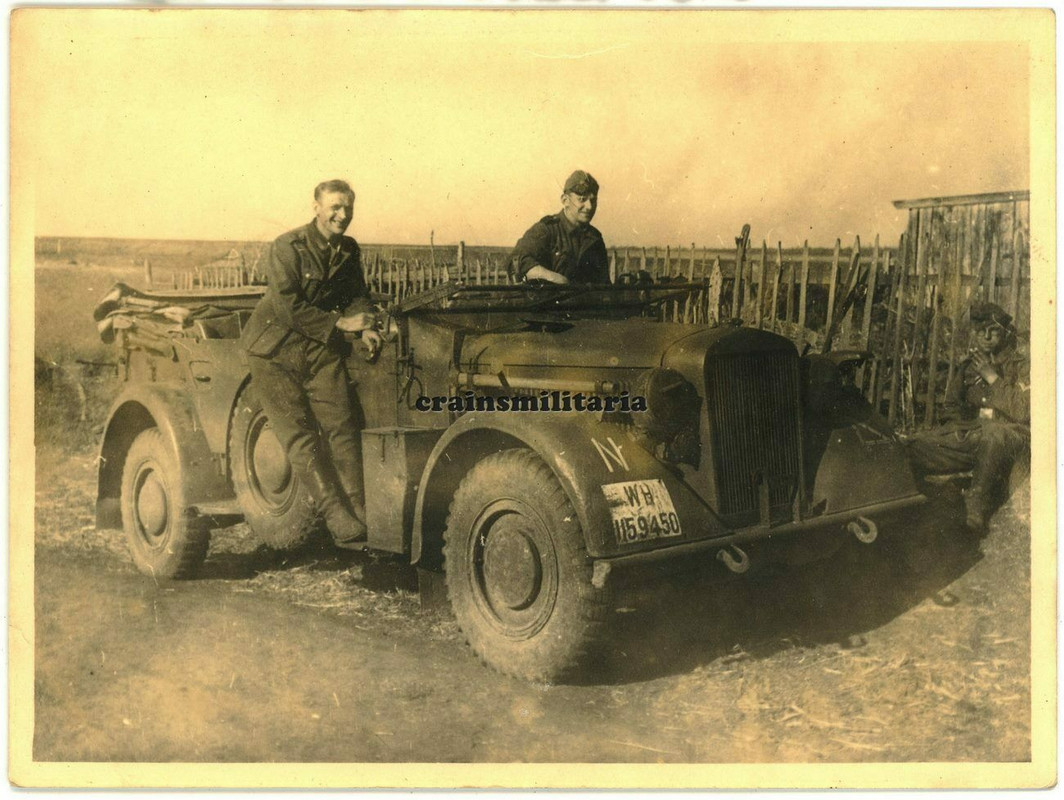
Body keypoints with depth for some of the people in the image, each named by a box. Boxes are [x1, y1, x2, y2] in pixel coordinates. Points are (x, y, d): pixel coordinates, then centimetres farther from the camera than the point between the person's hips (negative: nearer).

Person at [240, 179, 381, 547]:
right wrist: (340, 323, -18)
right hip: (275, 348, -5)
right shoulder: (287, 247, -12)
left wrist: (366, 327, -6)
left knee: (341, 424, -8)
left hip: (321, 345, 5)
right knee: (300, 433, -11)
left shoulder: (349, 250, 8)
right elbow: (287, 305, -19)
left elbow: (357, 294, 15)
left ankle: (359, 510, -8)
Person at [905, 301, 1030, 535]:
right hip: (970, 435, 5)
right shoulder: (967, 367, 17)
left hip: (1011, 437, -4)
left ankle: (977, 504, -31)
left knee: (992, 432, -43)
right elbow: (953, 406, 26)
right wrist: (959, 427, 5)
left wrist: (992, 378, -13)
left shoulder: (1021, 368, 2)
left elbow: (1023, 413, -13)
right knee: (917, 445, -18)